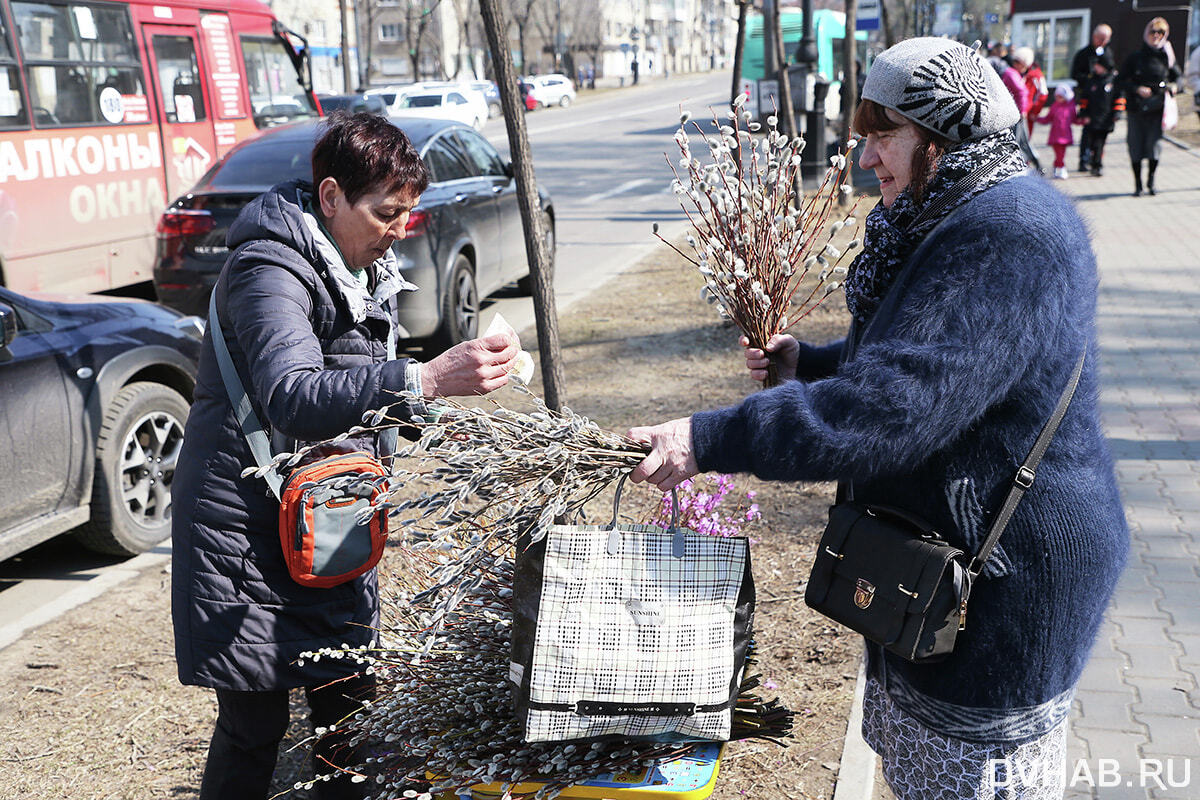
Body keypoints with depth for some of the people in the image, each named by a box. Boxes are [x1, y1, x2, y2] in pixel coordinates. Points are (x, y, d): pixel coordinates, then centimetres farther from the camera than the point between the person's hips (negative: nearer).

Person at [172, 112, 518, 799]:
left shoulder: (365, 269, 11)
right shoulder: (270, 271, -18)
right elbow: (295, 399, -37)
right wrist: (428, 378, -45)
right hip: (250, 535, -8)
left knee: (349, 705, 9)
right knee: (255, 725, -2)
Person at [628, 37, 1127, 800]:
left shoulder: (1008, 239, -26)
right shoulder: (960, 223, 9)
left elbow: (889, 410, -35)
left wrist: (710, 441, -34)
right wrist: (808, 361, 11)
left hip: (1008, 579, -10)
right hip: (945, 557, 10)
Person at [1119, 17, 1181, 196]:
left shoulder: (1166, 56, 6)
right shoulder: (1136, 56, 2)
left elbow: (1176, 77, 12)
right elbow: (1121, 79, 2)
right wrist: (1137, 89, -13)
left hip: (1158, 108, 0)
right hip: (1136, 108, 0)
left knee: (1155, 143, -7)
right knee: (1136, 145, 0)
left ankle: (1150, 181, 14)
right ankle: (1138, 185, 13)